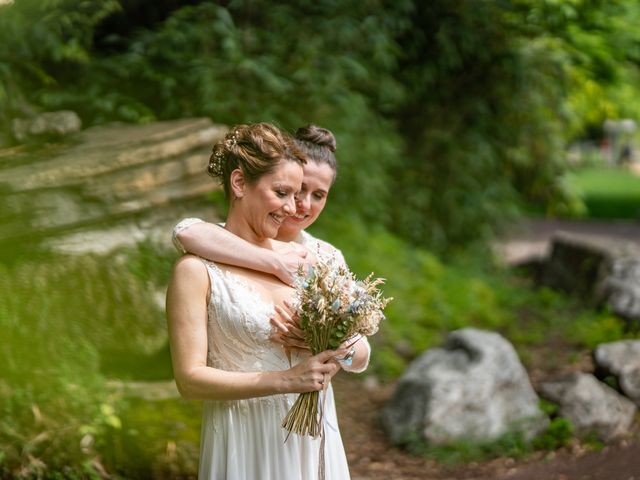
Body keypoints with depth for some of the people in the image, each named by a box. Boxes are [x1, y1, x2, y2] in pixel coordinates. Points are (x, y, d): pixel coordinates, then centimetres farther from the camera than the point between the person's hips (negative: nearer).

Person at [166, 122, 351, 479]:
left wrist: (333, 354, -12)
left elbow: (358, 352, 10)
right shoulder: (197, 270, -11)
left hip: (312, 435, 5)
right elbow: (190, 379, -16)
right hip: (247, 442, -5)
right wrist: (285, 381, -22)